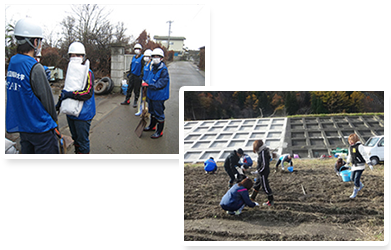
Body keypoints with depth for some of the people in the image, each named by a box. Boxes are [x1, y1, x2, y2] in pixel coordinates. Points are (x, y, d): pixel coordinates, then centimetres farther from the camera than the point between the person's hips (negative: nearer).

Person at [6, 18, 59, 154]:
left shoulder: (12, 62, 5)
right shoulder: (35, 67, -20)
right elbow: (46, 98, -12)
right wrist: (53, 119, 3)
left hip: (21, 126, 8)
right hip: (40, 127, -8)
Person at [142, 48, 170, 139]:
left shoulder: (163, 70, -20)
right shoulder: (153, 68, 8)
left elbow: (161, 84, -25)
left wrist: (149, 85, -30)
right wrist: (146, 82, -2)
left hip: (159, 96, -9)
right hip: (151, 94, 9)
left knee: (159, 114, 0)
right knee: (152, 111, 25)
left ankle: (159, 131, 12)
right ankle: (152, 126, 43)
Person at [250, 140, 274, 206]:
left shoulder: (263, 153, -23)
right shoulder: (261, 152, 7)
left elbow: (264, 165, -25)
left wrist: (260, 171, -14)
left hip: (263, 173, -10)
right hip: (261, 173, 10)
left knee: (265, 187, -1)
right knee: (256, 185, 21)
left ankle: (271, 201, 9)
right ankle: (252, 198, 35)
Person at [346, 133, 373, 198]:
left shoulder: (359, 146, -15)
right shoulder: (350, 147, 9)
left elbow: (365, 155, -17)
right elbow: (350, 156, 24)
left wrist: (369, 164, -20)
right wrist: (347, 163, 29)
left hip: (360, 165, -8)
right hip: (354, 166, 8)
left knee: (356, 179, -10)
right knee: (352, 178, 12)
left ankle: (354, 193, 1)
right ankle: (361, 185, 39)